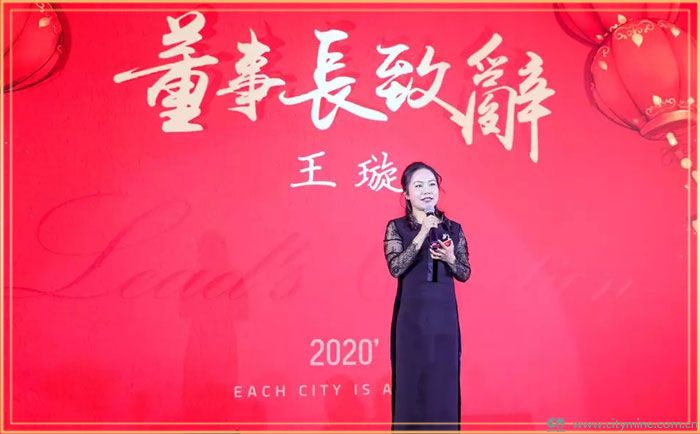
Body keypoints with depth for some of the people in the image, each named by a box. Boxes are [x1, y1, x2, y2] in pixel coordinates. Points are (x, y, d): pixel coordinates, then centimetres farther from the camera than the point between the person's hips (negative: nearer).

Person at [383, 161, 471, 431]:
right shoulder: (397, 227, -1)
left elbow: (465, 274, 8)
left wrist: (450, 259, -12)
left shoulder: (453, 229, 7)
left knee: (444, 382, 4)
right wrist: (421, 235, -20)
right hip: (411, 315, -2)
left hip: (444, 315, 2)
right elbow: (395, 267, -14)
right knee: (411, 380, 0)